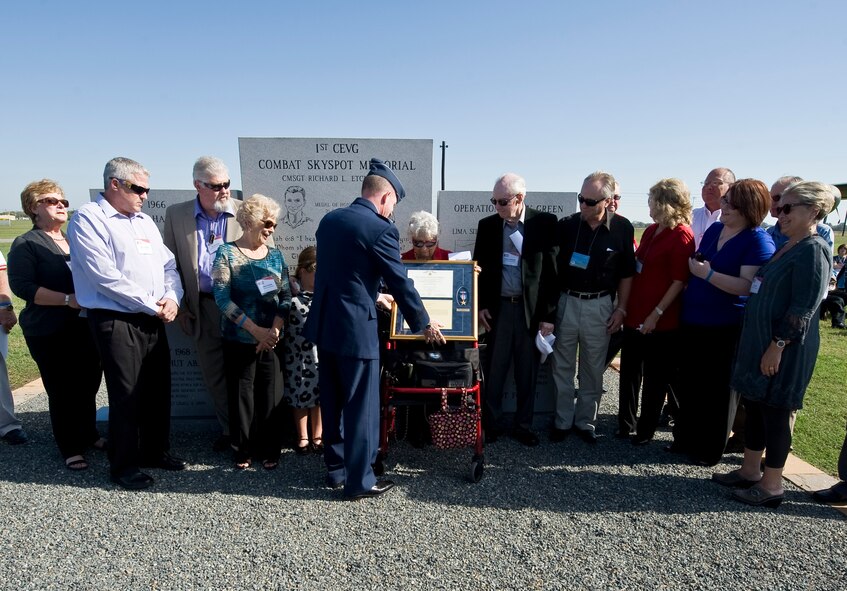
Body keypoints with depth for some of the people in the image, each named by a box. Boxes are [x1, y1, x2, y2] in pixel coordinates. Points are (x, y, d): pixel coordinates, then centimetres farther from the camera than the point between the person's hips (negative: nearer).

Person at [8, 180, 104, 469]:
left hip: (84, 327, 6)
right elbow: (23, 286, -14)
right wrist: (68, 299, -22)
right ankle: (70, 448, 16)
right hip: (49, 333, -5)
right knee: (61, 390, 1)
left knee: (89, 384, 11)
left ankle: (88, 434, 30)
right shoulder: (26, 244, -3)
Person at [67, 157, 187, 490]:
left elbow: (168, 265, 15)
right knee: (126, 395, 1)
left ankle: (155, 451, 30)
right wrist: (151, 305, -14)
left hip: (153, 321, 7)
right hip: (116, 321, -7)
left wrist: (172, 297, -4)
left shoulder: (145, 221, 16)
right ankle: (123, 465, 17)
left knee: (159, 389, 13)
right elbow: (105, 275, -17)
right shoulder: (88, 219, -7)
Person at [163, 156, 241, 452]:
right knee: (213, 373, 13)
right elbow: (171, 264, 9)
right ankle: (228, 428, 30)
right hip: (205, 308, 3)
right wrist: (180, 306, 5)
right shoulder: (176, 215, 3)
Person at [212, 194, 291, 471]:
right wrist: (256, 330, -18)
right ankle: (243, 450, 23)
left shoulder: (275, 255, 7)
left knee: (272, 394, 5)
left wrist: (274, 330, -12)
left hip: (272, 340, 3)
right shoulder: (227, 254, -4)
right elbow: (222, 297, -13)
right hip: (239, 340, -3)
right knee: (241, 394, 6)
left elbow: (286, 297, 3)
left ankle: (270, 450, 20)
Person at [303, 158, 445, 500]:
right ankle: (359, 481, 16)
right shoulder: (381, 229, -13)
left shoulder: (329, 220, 9)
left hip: (323, 324, 8)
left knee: (332, 403, 17)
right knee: (361, 406, 5)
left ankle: (335, 470, 31)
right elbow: (400, 283, -9)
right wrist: (424, 324, 5)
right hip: (356, 329, -7)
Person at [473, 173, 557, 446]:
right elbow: (480, 268, 10)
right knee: (493, 371, 6)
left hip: (532, 309, -1)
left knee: (527, 373, 9)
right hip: (498, 308, 2)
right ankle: (489, 424, 19)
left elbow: (552, 270, -5)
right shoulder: (487, 225, 4)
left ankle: (523, 425, 24)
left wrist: (548, 314, -7)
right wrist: (480, 306, 2)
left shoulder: (545, 223, -4)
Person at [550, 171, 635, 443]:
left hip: (599, 305, 0)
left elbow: (626, 273, 4)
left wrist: (621, 308, 1)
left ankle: (586, 421, 25)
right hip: (566, 301, 1)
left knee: (593, 369, 10)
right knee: (562, 366, 7)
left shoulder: (622, 228, -4)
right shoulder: (565, 225, -4)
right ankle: (563, 421, 21)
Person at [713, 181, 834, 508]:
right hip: (758, 341, 9)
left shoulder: (813, 250, -14)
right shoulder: (787, 247, 14)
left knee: (775, 413, 1)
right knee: (754, 408, 15)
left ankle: (772, 486, 14)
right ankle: (750, 471, 28)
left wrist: (778, 346, -21)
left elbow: (803, 308, -20)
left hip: (784, 349, -9)